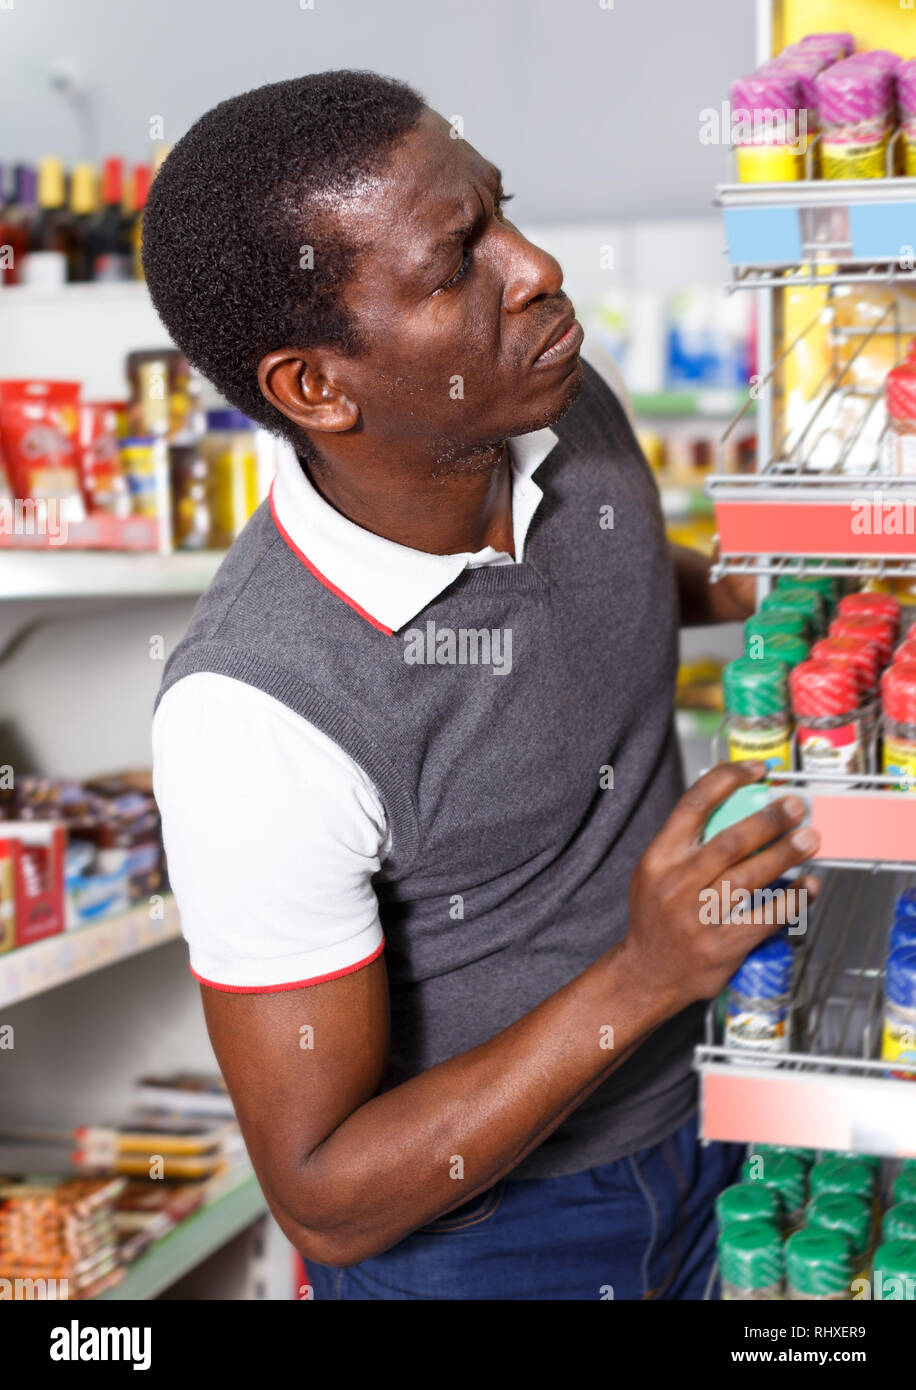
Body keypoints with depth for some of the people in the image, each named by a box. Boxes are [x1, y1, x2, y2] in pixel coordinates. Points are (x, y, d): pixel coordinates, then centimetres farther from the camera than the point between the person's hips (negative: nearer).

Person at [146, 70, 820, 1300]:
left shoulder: (564, 407, -14)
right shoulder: (258, 712, -34)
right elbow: (324, 1194, -27)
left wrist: (741, 591, -6)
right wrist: (641, 977, -35)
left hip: (691, 1114, 7)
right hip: (470, 1230, -6)